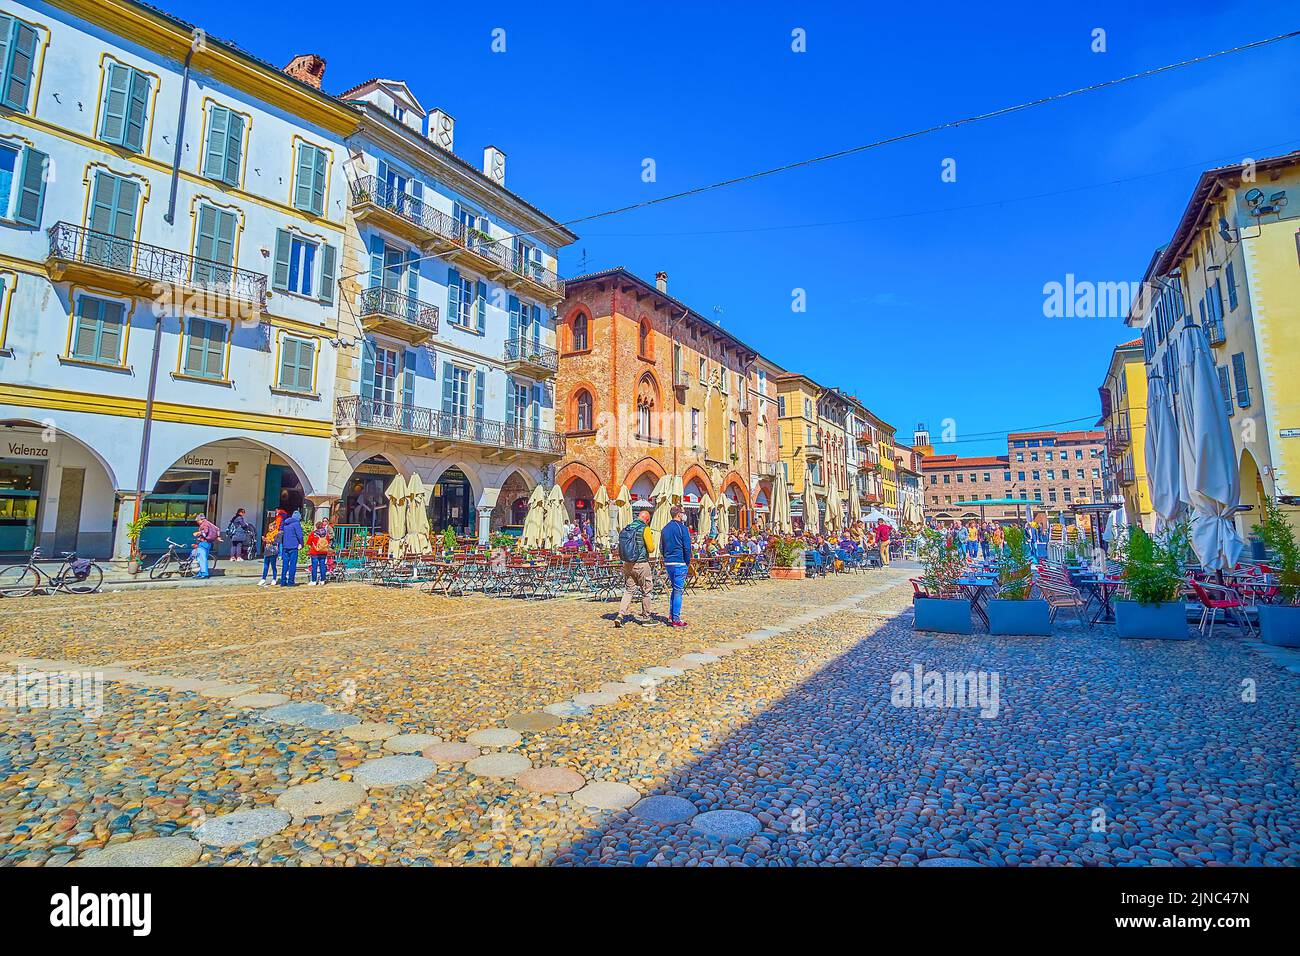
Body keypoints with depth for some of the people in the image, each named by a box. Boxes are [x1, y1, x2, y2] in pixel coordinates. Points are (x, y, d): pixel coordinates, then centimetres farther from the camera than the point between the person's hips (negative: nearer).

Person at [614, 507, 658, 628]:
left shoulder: (626, 528, 9)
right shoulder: (645, 529, -10)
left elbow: (620, 549, 13)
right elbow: (651, 549, -10)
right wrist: (652, 540, 8)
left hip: (627, 564, 6)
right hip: (641, 564, -6)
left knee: (628, 590, 12)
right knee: (646, 591, 8)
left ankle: (620, 615, -1)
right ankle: (647, 618, 17)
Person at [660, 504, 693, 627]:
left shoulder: (665, 529, 12)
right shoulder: (683, 528, -10)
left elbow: (661, 548, 16)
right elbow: (687, 548, -12)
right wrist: (688, 563, -2)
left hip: (668, 563, 7)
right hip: (680, 563, -7)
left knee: (674, 589, 18)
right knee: (678, 591, -2)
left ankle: (671, 616, 17)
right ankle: (676, 620, 0)